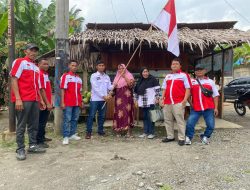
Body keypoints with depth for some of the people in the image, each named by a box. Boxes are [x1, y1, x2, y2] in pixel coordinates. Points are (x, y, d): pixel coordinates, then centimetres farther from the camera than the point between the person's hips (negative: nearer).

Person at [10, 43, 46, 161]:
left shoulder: (36, 67, 19)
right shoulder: (20, 62, -1)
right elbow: (14, 80, -9)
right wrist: (18, 98, -17)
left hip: (35, 100, 7)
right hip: (23, 100, -7)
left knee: (34, 124, 10)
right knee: (21, 125, -1)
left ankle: (32, 145, 20)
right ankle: (20, 149, 7)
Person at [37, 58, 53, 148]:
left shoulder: (45, 74, 16)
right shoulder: (40, 74, -14)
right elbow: (41, 90, -19)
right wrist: (47, 103, -20)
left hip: (47, 102, 10)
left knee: (43, 122, 18)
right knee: (41, 122, -4)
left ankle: (42, 138, 30)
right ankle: (39, 141, 4)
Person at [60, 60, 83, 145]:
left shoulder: (79, 78, 14)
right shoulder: (65, 76, -2)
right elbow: (62, 90, -6)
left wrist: (81, 102, 14)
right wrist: (62, 102, -12)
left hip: (77, 103, 6)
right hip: (68, 103, -6)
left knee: (75, 119, 11)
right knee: (67, 119, -3)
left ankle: (72, 134, 21)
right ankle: (66, 137, 1)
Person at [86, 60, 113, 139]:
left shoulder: (107, 77, 13)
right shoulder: (93, 76, -3)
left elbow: (109, 87, 7)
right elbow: (95, 88, -12)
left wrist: (114, 85, -15)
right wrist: (103, 96, -15)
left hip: (103, 99, 5)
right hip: (95, 99, -5)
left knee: (102, 116, 11)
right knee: (91, 116, -4)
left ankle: (100, 130, 23)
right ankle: (89, 132, 3)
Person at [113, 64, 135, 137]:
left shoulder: (129, 75, 4)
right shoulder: (117, 77, 20)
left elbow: (131, 84, -11)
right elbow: (114, 86, 22)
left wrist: (125, 77, -17)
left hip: (126, 96, -5)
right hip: (118, 97, 5)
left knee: (127, 112, -12)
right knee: (118, 112, 1)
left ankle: (129, 131, -9)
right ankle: (119, 130, 9)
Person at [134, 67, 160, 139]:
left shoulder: (152, 79, -3)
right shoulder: (140, 81, 14)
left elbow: (158, 89, -5)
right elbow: (136, 91, 19)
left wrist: (157, 98, -10)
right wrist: (136, 100, 17)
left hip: (150, 102, -5)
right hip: (143, 102, 6)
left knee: (150, 117, -5)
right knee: (144, 117, 11)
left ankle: (151, 133, 5)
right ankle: (145, 132, 20)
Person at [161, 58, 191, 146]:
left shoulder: (184, 75, 3)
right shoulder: (167, 76, 19)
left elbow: (188, 88, -3)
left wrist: (185, 99, -13)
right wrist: (162, 99, 10)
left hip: (178, 102, -6)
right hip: (167, 102, 6)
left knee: (180, 120, -4)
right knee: (167, 120, 10)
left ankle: (181, 138, 4)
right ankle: (170, 136, 21)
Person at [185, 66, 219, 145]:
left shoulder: (210, 81, 12)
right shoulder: (191, 82, 11)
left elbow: (215, 95, 10)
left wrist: (216, 108, 2)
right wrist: (191, 103, -1)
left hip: (209, 108, 1)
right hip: (195, 108, -1)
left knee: (211, 125, -1)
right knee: (189, 124, -10)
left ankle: (205, 137, 23)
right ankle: (188, 138, 10)